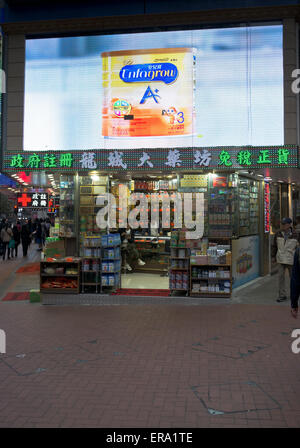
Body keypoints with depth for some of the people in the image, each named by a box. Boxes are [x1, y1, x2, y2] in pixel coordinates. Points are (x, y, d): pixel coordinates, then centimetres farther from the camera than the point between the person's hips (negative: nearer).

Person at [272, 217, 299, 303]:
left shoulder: (295, 235, -8)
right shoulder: (278, 234, -2)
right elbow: (274, 246, 9)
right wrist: (273, 256, 9)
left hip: (291, 259, -2)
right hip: (281, 259, 2)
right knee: (281, 277, -2)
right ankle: (282, 295, 6)